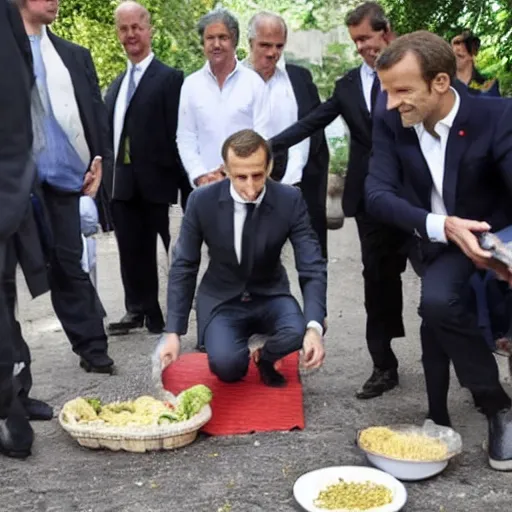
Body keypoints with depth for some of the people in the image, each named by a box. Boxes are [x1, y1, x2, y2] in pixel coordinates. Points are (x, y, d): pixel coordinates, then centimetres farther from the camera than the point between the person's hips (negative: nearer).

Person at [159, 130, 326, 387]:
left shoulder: (290, 200, -16)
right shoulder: (202, 201, -16)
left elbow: (312, 267, -17)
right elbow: (183, 267, -7)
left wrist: (314, 327, -34)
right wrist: (173, 332, -12)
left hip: (270, 296, 1)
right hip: (221, 300, -1)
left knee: (299, 331, -30)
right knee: (226, 363, -29)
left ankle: (264, 357, 6)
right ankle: (236, 362, 11)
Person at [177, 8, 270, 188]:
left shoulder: (254, 82, 1)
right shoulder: (190, 84, 6)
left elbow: (261, 137, -3)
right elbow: (185, 138, 5)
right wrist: (200, 176, -7)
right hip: (205, 183, 1)